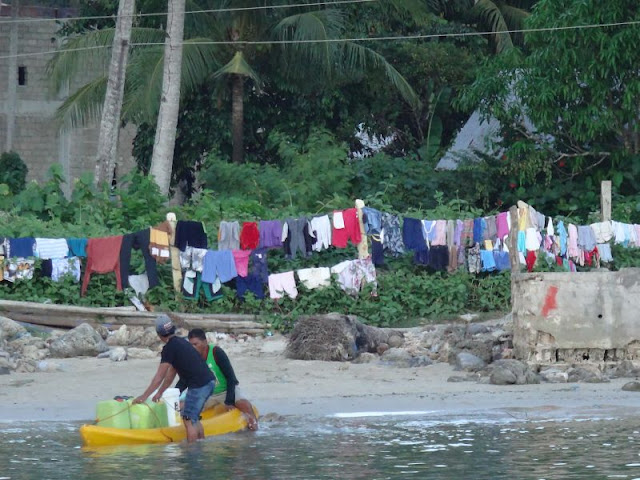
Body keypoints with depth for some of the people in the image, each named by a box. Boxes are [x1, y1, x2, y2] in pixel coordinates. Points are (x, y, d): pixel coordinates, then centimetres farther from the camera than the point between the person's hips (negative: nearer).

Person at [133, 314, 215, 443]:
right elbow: (171, 373, 26)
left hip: (199, 385, -9)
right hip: (209, 381, 9)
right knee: (194, 418, 19)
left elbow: (159, 377, -8)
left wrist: (144, 396, -3)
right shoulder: (180, 342, 20)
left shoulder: (169, 348, -9)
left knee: (189, 420, -5)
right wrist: (159, 393, 30)